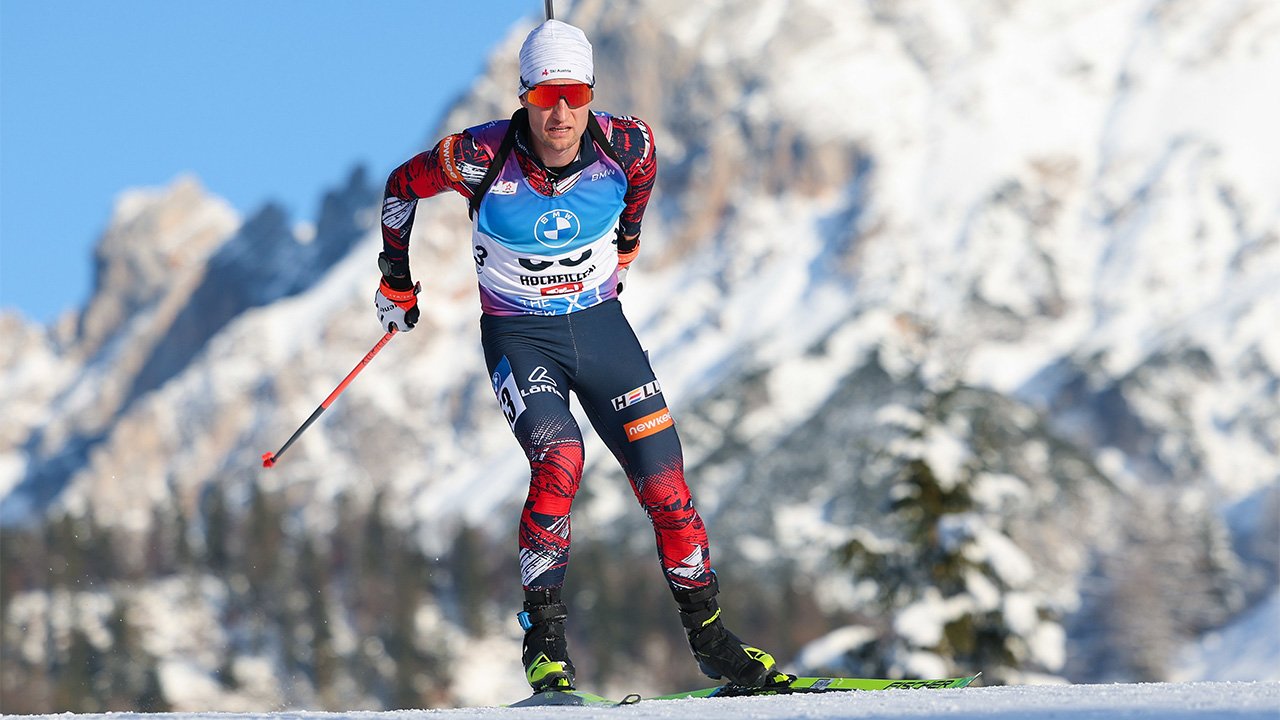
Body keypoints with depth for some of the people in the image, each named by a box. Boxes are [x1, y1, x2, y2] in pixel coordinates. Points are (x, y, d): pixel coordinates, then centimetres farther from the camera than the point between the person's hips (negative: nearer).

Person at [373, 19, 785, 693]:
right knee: (559, 457, -29)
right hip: (519, 337, -3)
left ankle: (709, 637, 14)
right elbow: (402, 186, -2)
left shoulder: (624, 146, -15)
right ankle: (545, 640, -18)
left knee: (665, 479, -3)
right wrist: (396, 284, 9)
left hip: (601, 325, 3)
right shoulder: (484, 156, -21)